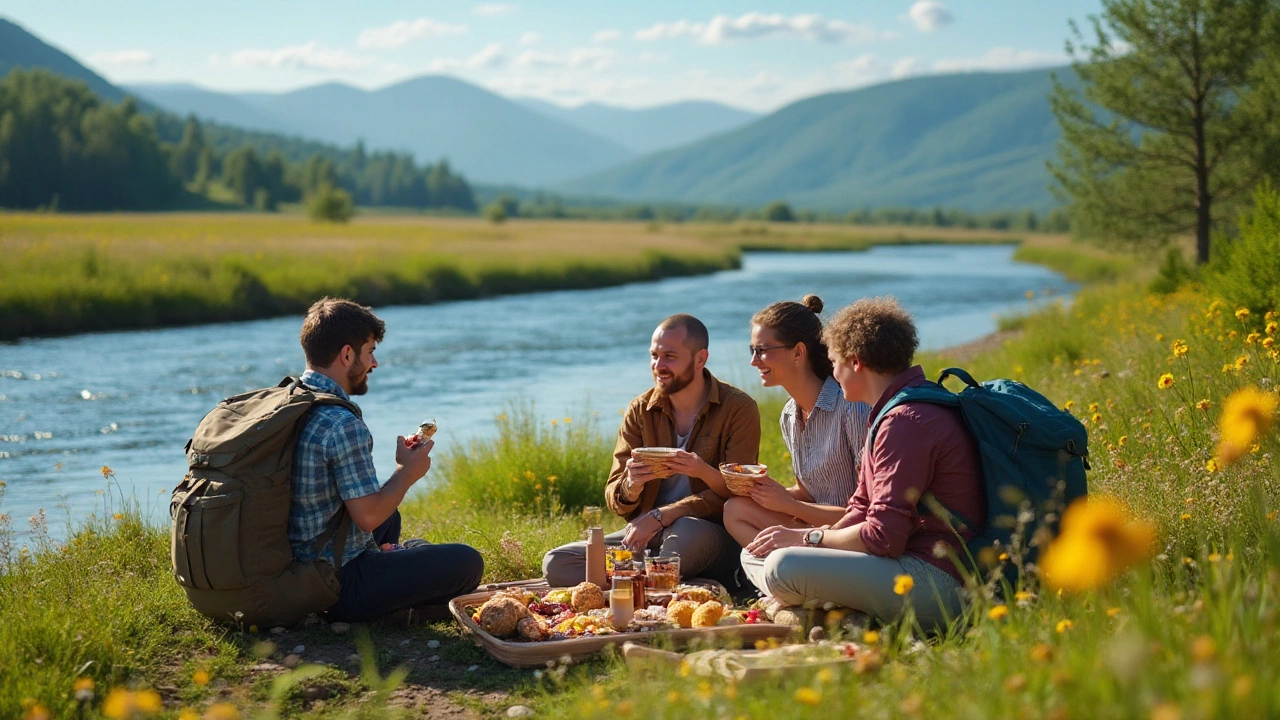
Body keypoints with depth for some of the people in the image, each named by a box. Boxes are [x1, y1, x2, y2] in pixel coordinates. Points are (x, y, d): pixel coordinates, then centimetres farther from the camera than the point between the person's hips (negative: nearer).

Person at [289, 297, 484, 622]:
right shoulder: (342, 424, -23)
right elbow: (368, 516, -24)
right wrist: (408, 472, -7)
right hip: (336, 588, -9)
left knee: (391, 519, 34)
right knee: (467, 562, -3)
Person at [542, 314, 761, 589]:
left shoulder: (739, 409, -6)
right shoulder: (640, 411, 6)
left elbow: (735, 493, -15)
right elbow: (615, 499, 4)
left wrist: (660, 516, -22)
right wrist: (631, 486, -21)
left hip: (716, 535, -5)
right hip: (648, 536, 5)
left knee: (688, 530, -41)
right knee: (556, 563, -15)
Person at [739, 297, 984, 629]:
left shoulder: (906, 422, -18)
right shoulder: (896, 412, 18)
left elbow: (883, 537, -22)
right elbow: (863, 508, 18)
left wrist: (807, 538, -7)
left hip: (935, 577, -11)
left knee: (783, 567, -29)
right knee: (755, 556, 13)